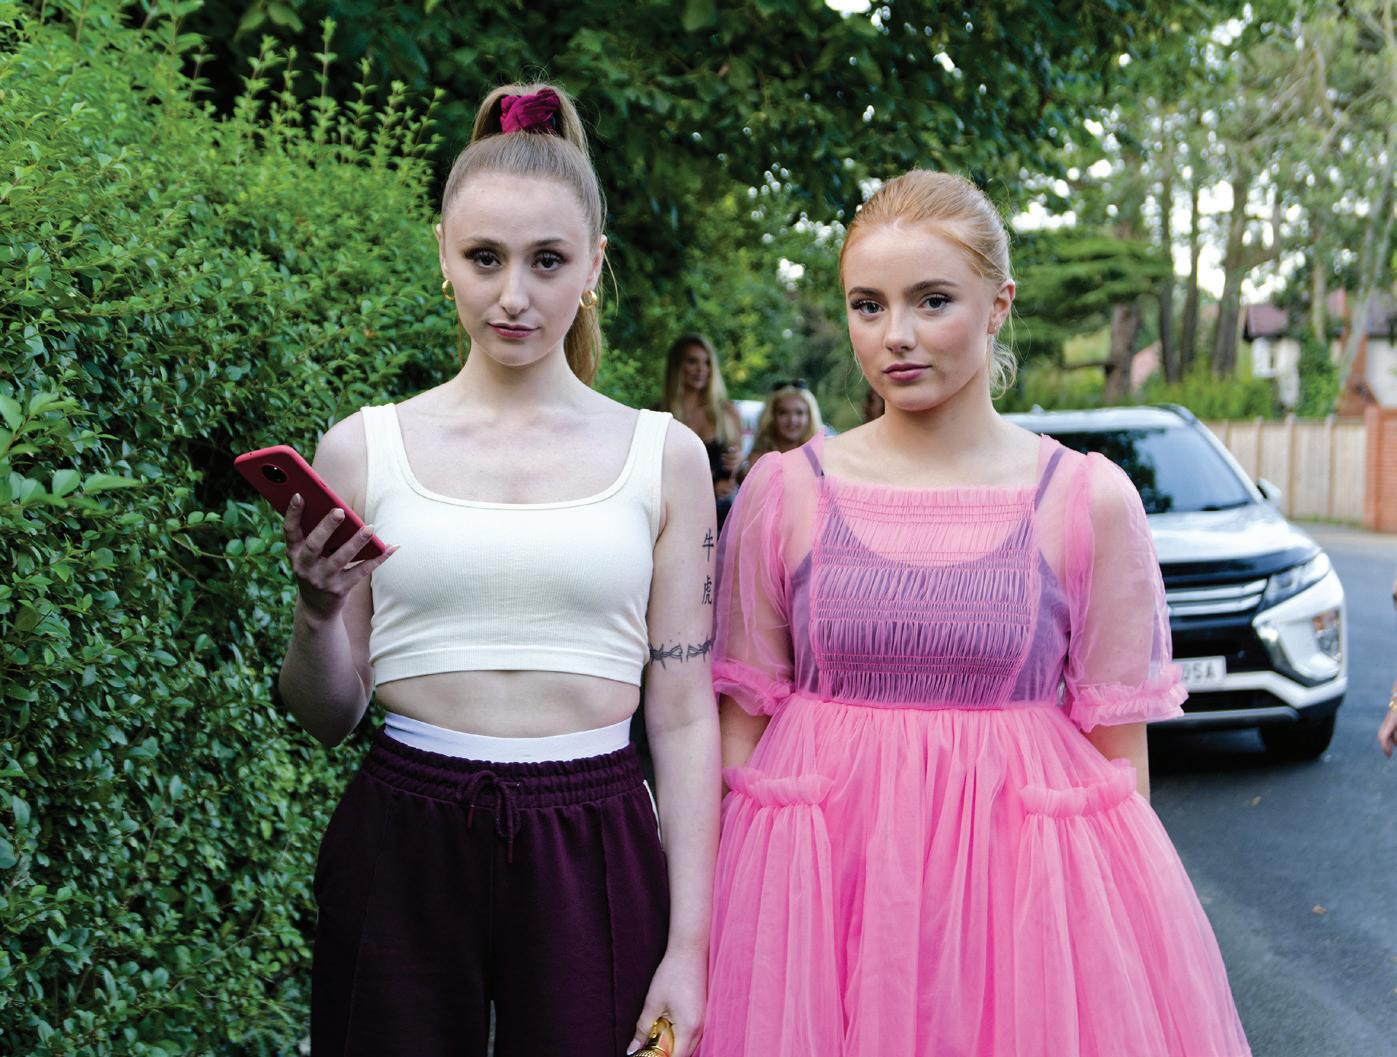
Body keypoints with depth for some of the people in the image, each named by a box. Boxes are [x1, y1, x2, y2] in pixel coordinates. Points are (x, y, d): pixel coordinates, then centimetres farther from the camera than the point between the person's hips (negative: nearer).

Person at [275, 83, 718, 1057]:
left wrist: (688, 949, -3)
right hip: (401, 851, 0)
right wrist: (318, 610, -15)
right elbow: (329, 717, 6)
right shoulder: (365, 449, 2)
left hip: (594, 856, 0)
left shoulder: (663, 456, 2)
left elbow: (684, 713, 1)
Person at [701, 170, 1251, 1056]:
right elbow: (743, 723, 6)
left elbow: (1117, 752, 2)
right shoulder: (783, 492, 2)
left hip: (1027, 882, 0)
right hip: (821, 879, 1)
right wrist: (711, 912, 3)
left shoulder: (1089, 502, -1)